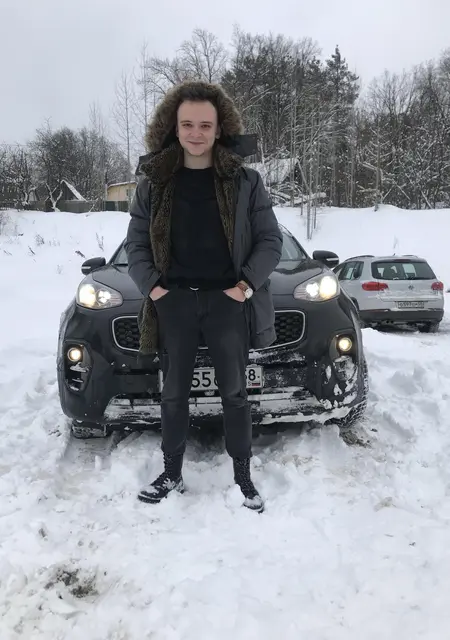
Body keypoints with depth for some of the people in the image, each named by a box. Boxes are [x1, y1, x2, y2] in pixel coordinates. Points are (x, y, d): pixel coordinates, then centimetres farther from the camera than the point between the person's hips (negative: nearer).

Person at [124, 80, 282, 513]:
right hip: (173, 302, 2)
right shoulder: (153, 182, 4)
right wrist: (150, 284, -6)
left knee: (234, 393, 8)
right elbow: (135, 242, 8)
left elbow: (270, 240, 1)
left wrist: (249, 283, -11)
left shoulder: (244, 181, -1)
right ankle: (172, 474, 28)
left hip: (227, 301, -1)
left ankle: (243, 477, 24)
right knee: (174, 394, 12)